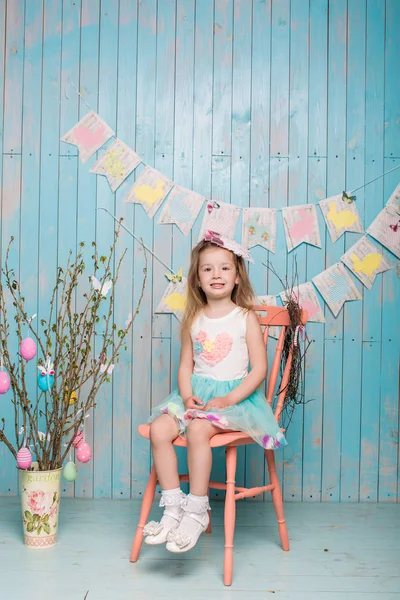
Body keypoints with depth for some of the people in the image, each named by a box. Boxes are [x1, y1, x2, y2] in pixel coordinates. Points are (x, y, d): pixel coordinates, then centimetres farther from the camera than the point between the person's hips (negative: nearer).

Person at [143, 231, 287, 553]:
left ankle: (197, 511, -19)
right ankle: (174, 506, -11)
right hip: (196, 394, 5)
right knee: (158, 429, -20)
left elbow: (259, 369, -6)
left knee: (197, 429, -33)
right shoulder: (193, 319, 11)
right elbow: (186, 365, 12)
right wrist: (187, 396, -8)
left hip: (234, 396, -5)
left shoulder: (246, 318, -2)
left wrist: (229, 399, -17)